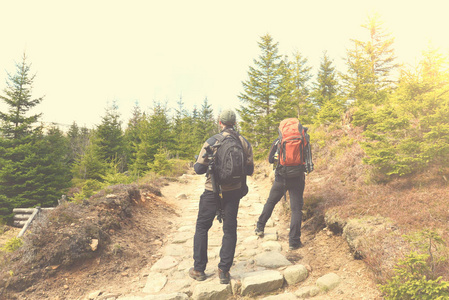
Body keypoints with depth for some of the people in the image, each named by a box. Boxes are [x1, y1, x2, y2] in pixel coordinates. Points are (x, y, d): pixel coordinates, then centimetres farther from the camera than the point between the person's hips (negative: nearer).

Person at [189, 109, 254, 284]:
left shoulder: (212, 142, -11)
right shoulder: (244, 143, -1)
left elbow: (199, 169, -9)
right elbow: (249, 170, 3)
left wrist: (197, 162, 13)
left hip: (212, 192, -2)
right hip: (233, 192, 3)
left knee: (202, 228, 14)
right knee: (230, 230, 12)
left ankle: (199, 269, 21)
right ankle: (224, 271, 15)